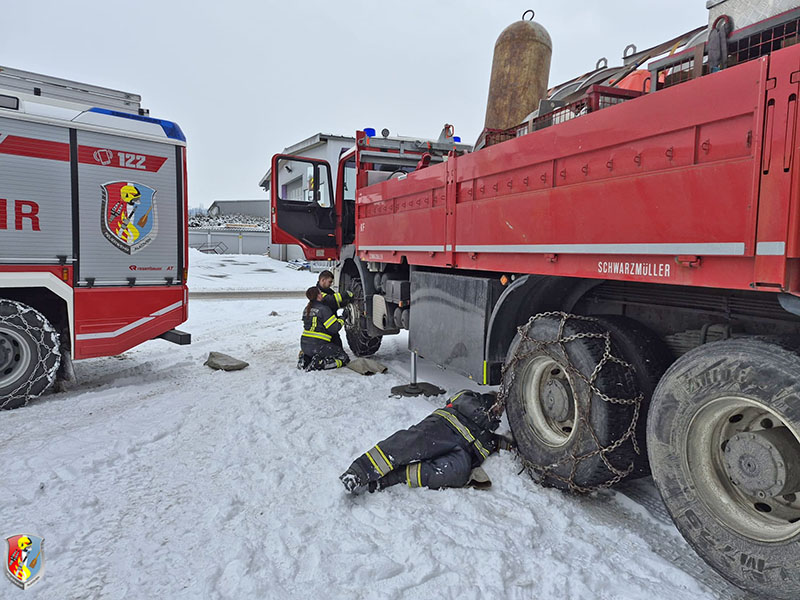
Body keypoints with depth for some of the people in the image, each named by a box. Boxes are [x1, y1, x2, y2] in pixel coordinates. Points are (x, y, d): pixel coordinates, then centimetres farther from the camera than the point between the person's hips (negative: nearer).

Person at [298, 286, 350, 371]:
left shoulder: (307, 309, 11)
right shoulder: (323, 309, -12)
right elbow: (334, 328, -15)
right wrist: (341, 320, 5)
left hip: (304, 344, 8)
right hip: (318, 346, -8)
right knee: (344, 358, 1)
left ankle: (305, 358, 7)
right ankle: (319, 363, -16)